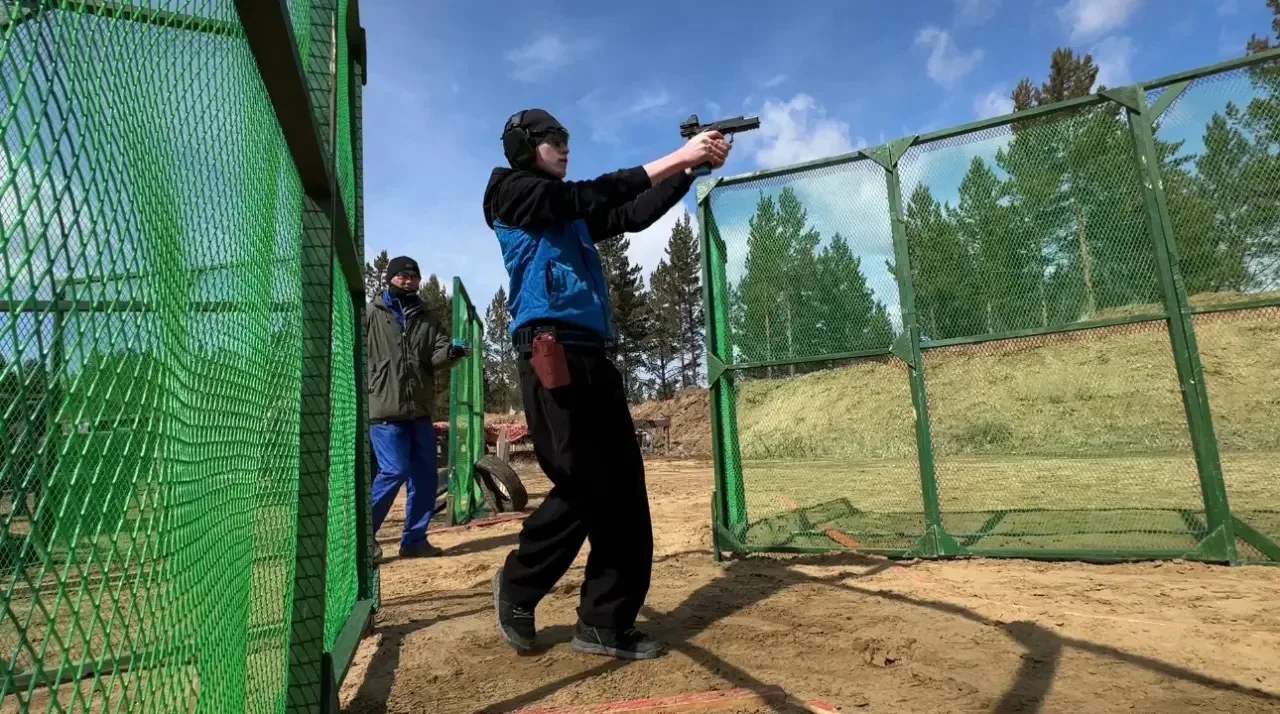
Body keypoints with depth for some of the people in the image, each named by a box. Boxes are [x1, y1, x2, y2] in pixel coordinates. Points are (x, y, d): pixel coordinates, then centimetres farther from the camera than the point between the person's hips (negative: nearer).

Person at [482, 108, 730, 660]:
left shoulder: (572, 215, 26)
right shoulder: (510, 192, 5)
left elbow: (633, 214, 19)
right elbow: (590, 195, -8)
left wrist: (691, 169, 8)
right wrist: (674, 158, -9)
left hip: (593, 356, 8)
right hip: (552, 354, -8)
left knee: (623, 488, 2)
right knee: (583, 487, -10)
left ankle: (606, 621, 11)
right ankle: (517, 587, 15)